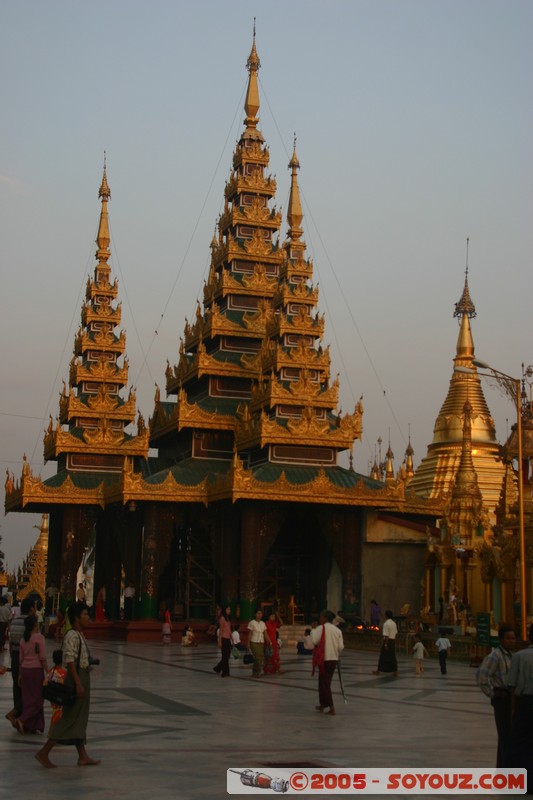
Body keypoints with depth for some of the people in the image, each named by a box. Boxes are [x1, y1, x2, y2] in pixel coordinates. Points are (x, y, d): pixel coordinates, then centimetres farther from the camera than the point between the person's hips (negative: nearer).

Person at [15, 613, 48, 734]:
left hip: (25, 670, 6)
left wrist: (20, 674, 17)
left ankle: (30, 726, 14)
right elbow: (42, 658, -13)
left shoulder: (23, 638, 6)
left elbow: (21, 658, 11)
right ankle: (22, 720, -13)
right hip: (36, 670, -6)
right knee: (37, 699, 2)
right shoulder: (39, 637, -11)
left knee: (28, 699, 11)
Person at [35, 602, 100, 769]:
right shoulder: (72, 636, -18)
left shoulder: (80, 635, 13)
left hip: (83, 678, 10)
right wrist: (78, 684, -27)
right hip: (77, 678, -10)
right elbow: (70, 661, -23)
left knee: (80, 719, 12)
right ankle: (44, 752, -1)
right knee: (70, 719, -6)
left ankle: (83, 756, 18)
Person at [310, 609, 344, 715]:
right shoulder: (337, 630, 5)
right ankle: (323, 704, 28)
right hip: (334, 659, 6)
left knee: (324, 683, 0)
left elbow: (314, 640, -20)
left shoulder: (321, 628, -11)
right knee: (326, 682, 19)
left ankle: (332, 707, -6)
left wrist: (312, 631, -3)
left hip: (324, 659, -6)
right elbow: (341, 646, 3)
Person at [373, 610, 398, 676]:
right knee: (393, 657, 10)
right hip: (393, 641, 7)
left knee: (383, 656, 5)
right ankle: (395, 671, 6)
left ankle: (378, 670, 16)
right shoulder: (394, 623, 8)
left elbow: (386, 635, -19)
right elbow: (396, 633, 13)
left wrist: (385, 644, -18)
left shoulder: (386, 623, -16)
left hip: (387, 641, -7)